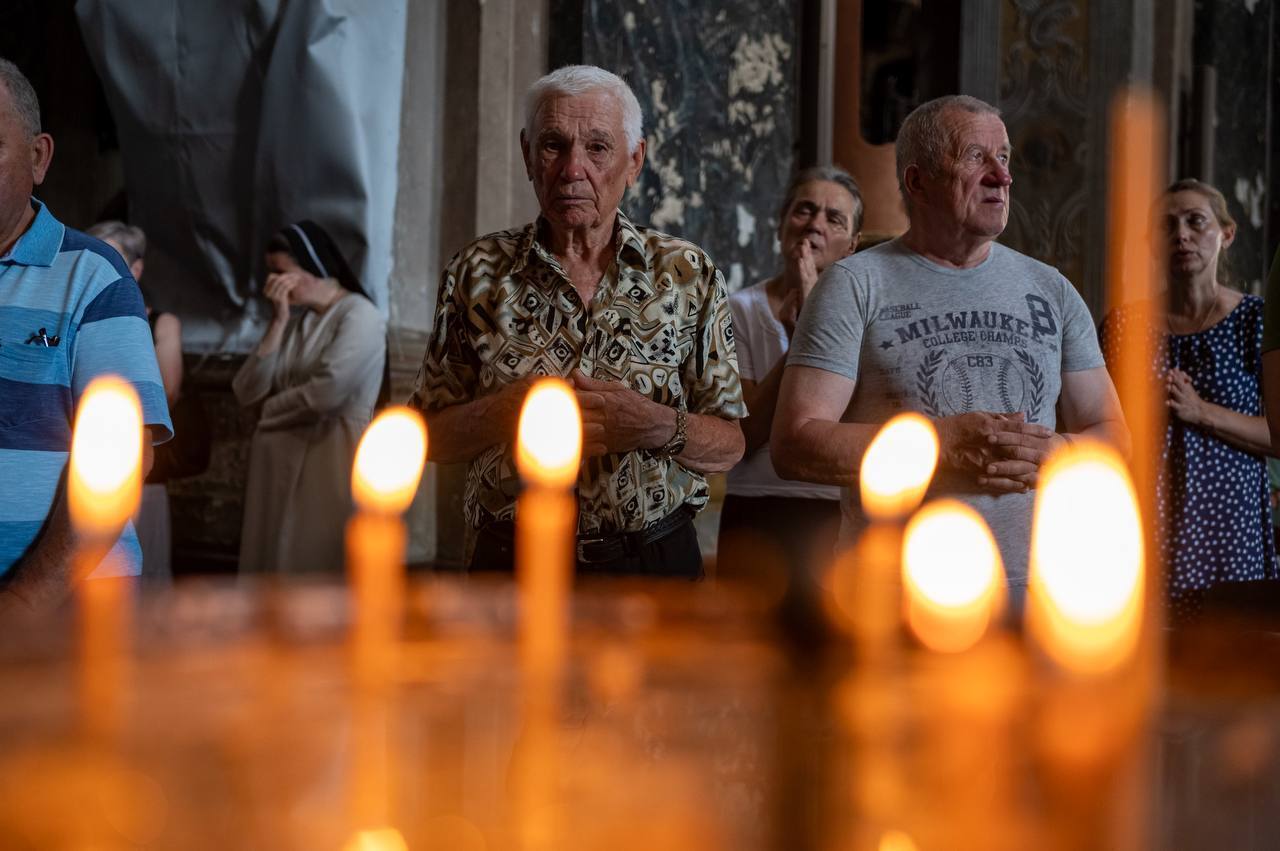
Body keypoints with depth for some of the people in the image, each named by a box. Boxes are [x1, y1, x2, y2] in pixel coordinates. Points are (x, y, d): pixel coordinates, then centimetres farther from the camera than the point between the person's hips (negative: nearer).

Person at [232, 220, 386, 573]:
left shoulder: (359, 316, -7)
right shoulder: (294, 319, 14)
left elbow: (326, 393, -20)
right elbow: (247, 391, 4)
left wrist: (271, 408, -1)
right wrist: (278, 323, -3)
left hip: (331, 463, -7)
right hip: (280, 464, 7)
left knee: (320, 569, -5)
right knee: (280, 571, 7)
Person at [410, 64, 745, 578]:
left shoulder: (688, 274, 0)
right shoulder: (479, 273, 0)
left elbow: (729, 446, 0)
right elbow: (430, 437, 2)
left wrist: (658, 427, -20)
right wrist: (502, 412, -18)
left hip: (654, 558, 0)